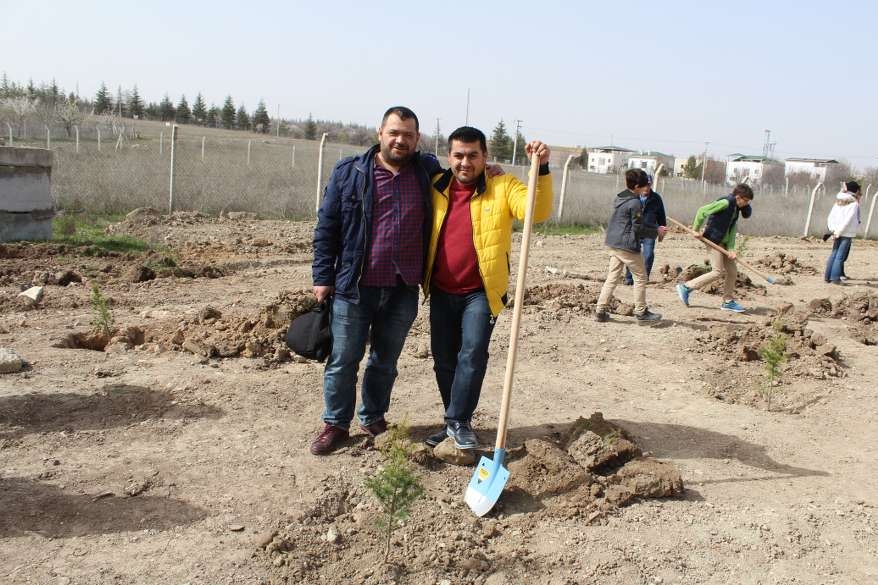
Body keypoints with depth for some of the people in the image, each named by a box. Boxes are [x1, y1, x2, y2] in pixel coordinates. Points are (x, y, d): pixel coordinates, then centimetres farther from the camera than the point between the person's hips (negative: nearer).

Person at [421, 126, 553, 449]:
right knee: (443, 360, 10)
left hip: (481, 292, -4)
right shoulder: (436, 187, 5)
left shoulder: (502, 186, -4)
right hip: (441, 292, 4)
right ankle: (455, 421, 26)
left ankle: (458, 422, 3)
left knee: (473, 355, -13)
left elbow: (537, 211, -20)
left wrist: (542, 169, -32)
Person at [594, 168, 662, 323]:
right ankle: (641, 311, 13)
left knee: (612, 278, 10)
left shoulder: (620, 198, 12)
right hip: (628, 246, -8)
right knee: (640, 277, 6)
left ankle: (600, 311, 7)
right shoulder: (635, 203, -15)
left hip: (613, 243, 8)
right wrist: (656, 232, -1)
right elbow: (638, 229, -13)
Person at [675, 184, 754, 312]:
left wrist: (731, 249, -6)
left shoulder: (736, 209, 12)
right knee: (718, 272, -10)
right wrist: (696, 229, -16)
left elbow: (732, 230, 6)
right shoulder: (725, 202, -15)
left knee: (732, 271, 10)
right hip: (713, 240, -9)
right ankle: (686, 287, -2)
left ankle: (728, 301, 21)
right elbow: (702, 210, -20)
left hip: (723, 242, 9)